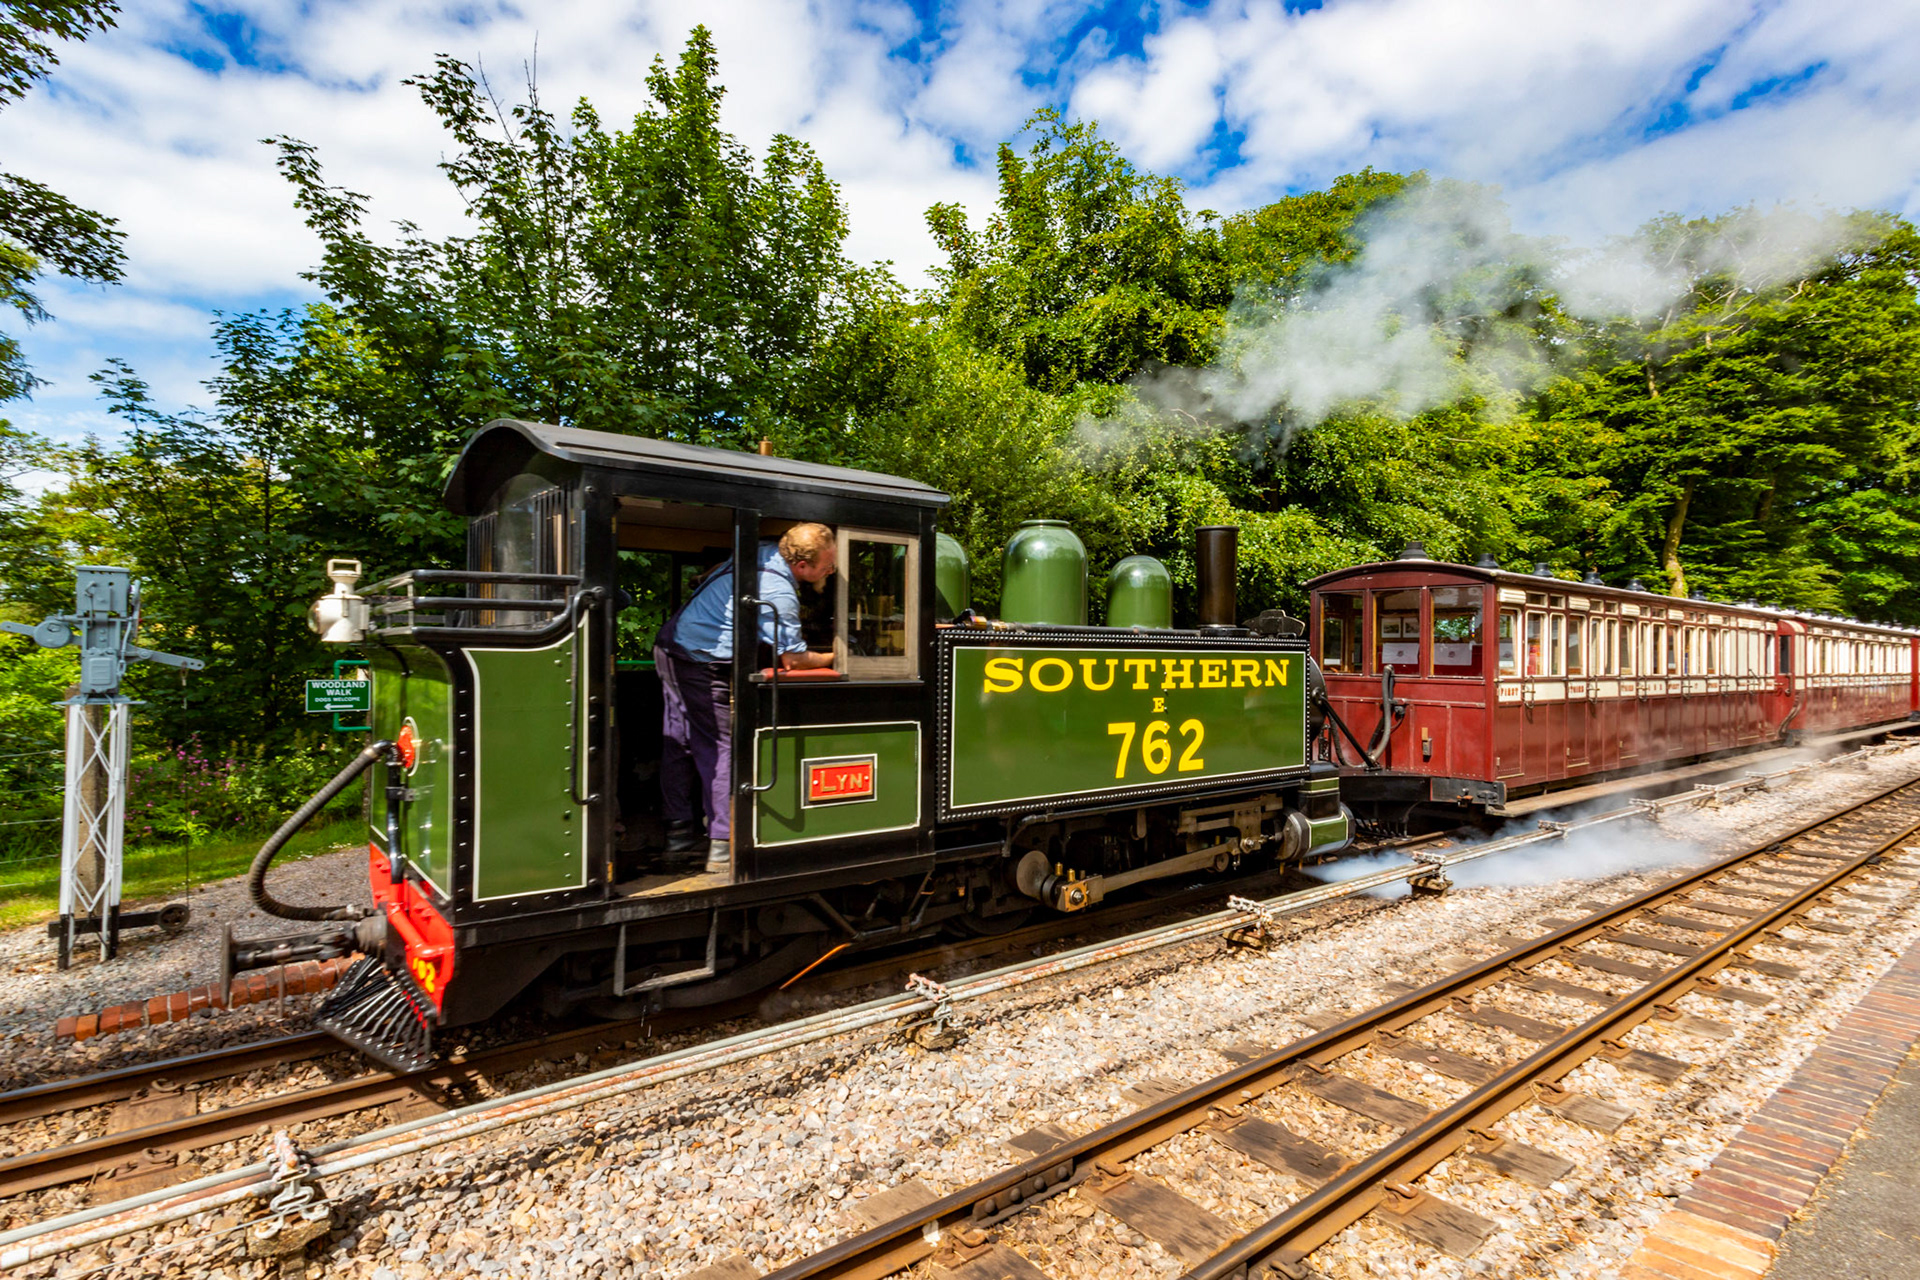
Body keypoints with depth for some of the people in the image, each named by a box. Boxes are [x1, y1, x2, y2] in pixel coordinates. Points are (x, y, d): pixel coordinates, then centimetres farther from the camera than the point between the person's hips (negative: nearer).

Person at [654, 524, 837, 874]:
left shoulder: (765, 549, 4)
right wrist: (834, 658, 1)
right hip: (704, 665, -10)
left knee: (679, 743, 14)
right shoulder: (779, 593, -22)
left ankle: (680, 831, 25)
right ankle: (722, 849, 0)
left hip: (670, 646, 10)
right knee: (721, 749, -4)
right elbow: (793, 659, -16)